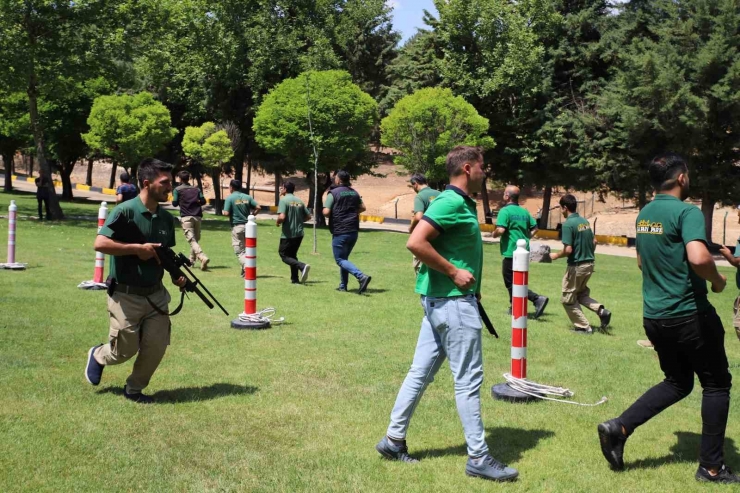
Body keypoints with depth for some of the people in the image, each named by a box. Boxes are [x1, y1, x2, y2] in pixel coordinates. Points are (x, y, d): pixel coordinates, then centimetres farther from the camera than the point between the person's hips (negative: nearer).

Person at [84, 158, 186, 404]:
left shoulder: (166, 218, 5)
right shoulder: (125, 211, -16)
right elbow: (100, 244, -22)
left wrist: (176, 274, -3)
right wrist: (138, 248, -23)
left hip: (156, 294, 6)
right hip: (126, 296, -6)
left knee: (157, 346, 2)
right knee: (125, 350, 5)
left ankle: (134, 389, 25)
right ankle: (97, 355, 39)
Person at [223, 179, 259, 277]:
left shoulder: (230, 198, -6)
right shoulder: (247, 197, 7)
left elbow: (226, 213, -14)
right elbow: (258, 207, -1)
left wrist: (223, 211, 8)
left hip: (236, 227, -4)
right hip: (248, 225, 5)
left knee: (239, 251, -2)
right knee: (246, 249, 18)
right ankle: (244, 270, 19)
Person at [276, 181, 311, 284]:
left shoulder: (284, 200, -11)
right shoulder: (299, 201, 8)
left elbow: (282, 217, -22)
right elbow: (308, 216, 12)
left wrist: (278, 222, -2)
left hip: (288, 234, -7)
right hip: (299, 234, 7)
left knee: (284, 255, 3)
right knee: (292, 255, 18)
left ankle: (302, 266, -20)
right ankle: (295, 279, 14)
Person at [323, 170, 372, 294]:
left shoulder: (333, 193, -11)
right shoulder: (354, 193, 9)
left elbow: (326, 212, -17)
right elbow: (362, 208, 19)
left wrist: (332, 216, 4)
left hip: (340, 232, -7)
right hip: (354, 231, 7)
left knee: (340, 260, -1)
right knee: (344, 257, 20)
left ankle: (361, 277, -21)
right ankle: (343, 286, 19)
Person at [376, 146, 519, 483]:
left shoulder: (462, 203, 14)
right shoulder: (451, 202, -16)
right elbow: (416, 242, -25)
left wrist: (472, 286, 11)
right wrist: (454, 273, -20)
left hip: (443, 299, 10)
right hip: (452, 300, -10)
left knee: (421, 372, 13)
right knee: (468, 379, -2)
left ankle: (394, 439, 20)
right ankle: (478, 458, 6)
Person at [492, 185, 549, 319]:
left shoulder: (505, 211, -12)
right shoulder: (524, 211, 10)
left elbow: (500, 230, -22)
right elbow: (534, 228, 11)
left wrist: (494, 234, -2)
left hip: (511, 253, -8)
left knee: (511, 283, -2)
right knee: (516, 280, 20)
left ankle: (538, 299, -16)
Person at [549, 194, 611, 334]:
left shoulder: (568, 224, -18)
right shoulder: (585, 221, 7)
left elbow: (568, 250, -22)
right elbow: (594, 241, 13)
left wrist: (556, 255, -4)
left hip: (576, 266, -8)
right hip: (589, 264, 8)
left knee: (568, 299, 8)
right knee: (581, 293, 24)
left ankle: (583, 327, 11)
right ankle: (601, 310, 2)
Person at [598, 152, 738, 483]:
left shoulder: (643, 215, 9)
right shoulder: (687, 212, -16)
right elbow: (698, 258, -31)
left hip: (654, 316, 7)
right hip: (690, 315, -7)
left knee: (677, 383, 20)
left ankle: (619, 428, 3)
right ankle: (711, 467, 14)